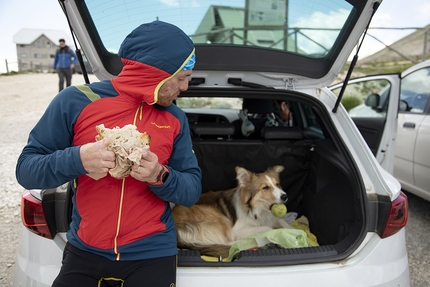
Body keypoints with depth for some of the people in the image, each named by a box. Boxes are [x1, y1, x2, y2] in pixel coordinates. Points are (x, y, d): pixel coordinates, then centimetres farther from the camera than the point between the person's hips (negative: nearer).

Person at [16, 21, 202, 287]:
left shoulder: (176, 118, -2)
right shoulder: (76, 101, -9)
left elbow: (192, 190, -2)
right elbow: (25, 169, -6)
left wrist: (161, 177, -23)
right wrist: (76, 159, -25)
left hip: (152, 254, 1)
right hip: (84, 252, 0)